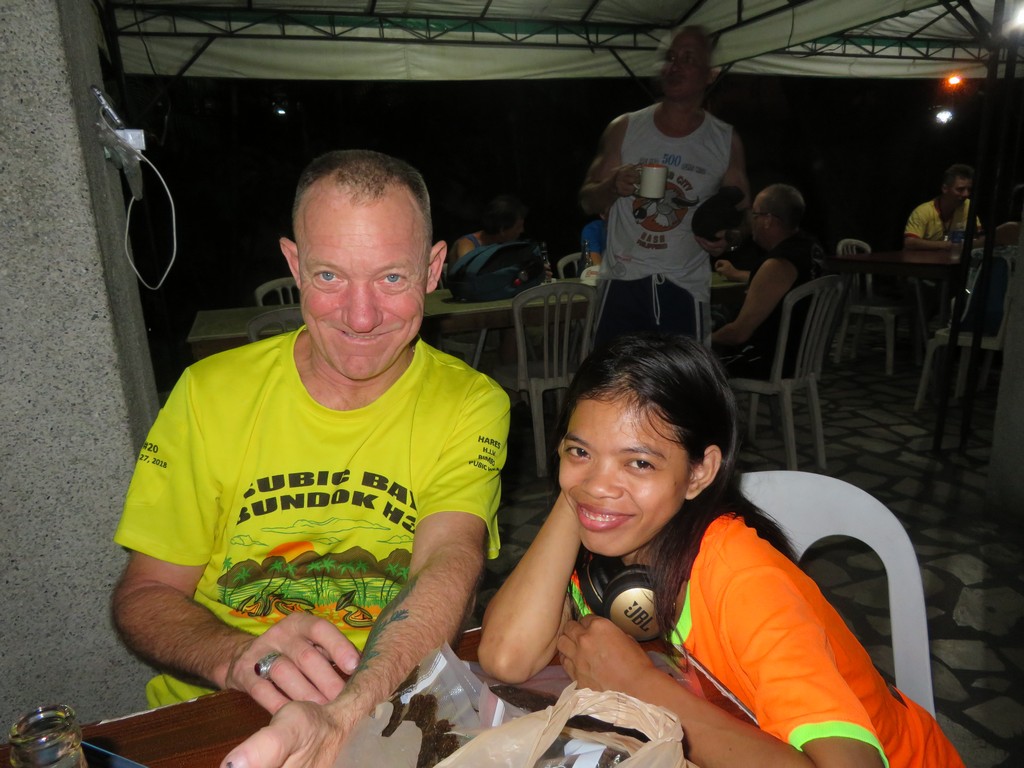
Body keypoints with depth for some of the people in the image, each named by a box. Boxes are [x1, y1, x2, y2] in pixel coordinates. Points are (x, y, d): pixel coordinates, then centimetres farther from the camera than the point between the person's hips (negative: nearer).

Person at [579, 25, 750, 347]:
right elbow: (587, 201, 5)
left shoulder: (725, 140, 3)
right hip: (624, 282, 0)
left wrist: (728, 237, -13)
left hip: (685, 286, 1)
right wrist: (613, 187, -16)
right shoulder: (624, 128, 2)